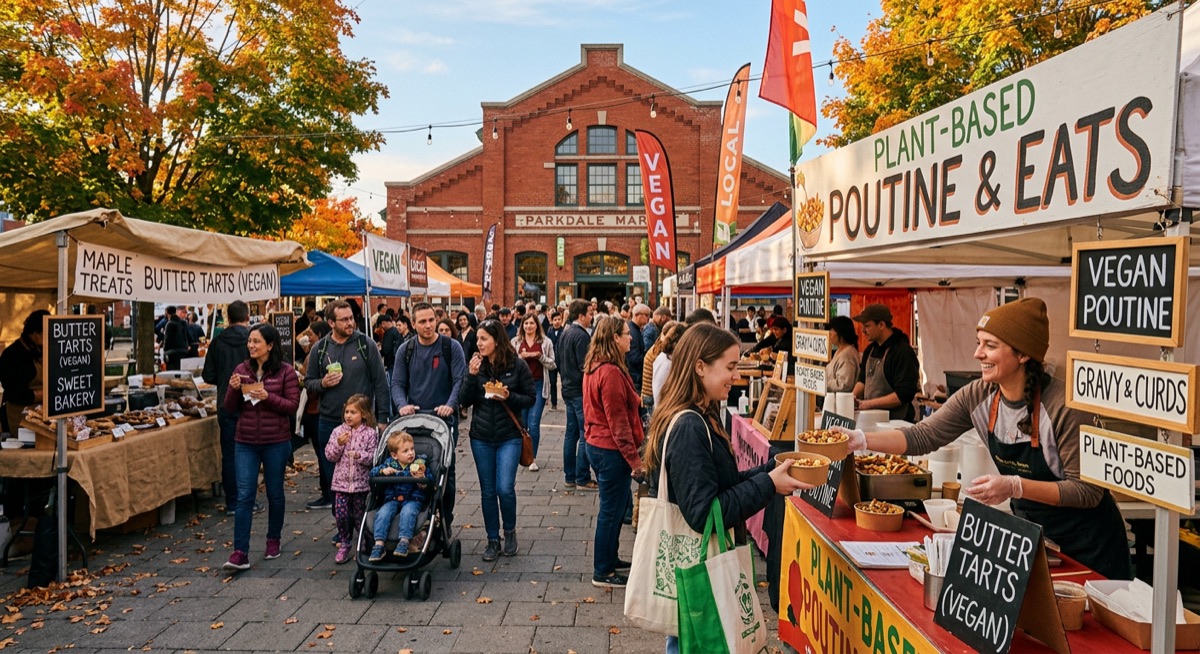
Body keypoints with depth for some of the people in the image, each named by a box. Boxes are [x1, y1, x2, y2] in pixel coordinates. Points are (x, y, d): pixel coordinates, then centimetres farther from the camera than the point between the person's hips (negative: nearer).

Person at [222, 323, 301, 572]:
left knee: (274, 493, 11)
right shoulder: (241, 369, 6)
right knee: (244, 495, -4)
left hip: (276, 442, -2)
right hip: (245, 442, 2)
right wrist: (234, 389, -12)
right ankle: (240, 553, -4)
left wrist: (268, 396, -21)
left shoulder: (286, 371, -5)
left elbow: (293, 405, -8)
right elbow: (230, 408, 8)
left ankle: (273, 541, 30)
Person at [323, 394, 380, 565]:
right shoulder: (338, 431, 2)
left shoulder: (370, 433, -5)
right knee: (341, 514, 0)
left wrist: (360, 455, -25)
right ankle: (344, 545, 17)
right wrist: (339, 443, -16)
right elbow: (329, 455, 1)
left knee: (360, 515, 8)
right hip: (341, 481, 2)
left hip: (361, 482, -2)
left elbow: (373, 457, -8)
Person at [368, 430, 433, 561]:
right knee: (383, 513, -26)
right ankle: (379, 543, -29)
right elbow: (372, 472, 9)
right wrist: (383, 471, -12)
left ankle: (404, 541, -39)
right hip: (392, 499, 2)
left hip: (413, 499, -2)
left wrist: (422, 478, -22)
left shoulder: (420, 463, 4)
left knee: (408, 512, -34)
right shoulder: (389, 463, 10)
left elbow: (431, 481, 0)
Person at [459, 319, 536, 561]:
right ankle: (493, 540, 23)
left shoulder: (517, 365, -6)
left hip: (509, 436, -3)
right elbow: (466, 400, -2)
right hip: (481, 437, 3)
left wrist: (509, 397, -19)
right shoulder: (476, 364, 1)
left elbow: (530, 398, -2)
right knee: (487, 491, 8)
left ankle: (510, 531, 17)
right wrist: (471, 375, -15)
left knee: (505, 488, -10)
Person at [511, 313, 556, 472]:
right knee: (521, 423, 7)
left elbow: (552, 364, 5)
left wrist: (540, 356, -12)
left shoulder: (545, 342, 4)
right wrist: (521, 356, -12)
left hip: (539, 385, -2)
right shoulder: (515, 342, 7)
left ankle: (533, 458, 3)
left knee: (533, 424, -7)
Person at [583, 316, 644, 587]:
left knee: (617, 505, 22)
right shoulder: (611, 372, -23)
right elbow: (618, 420, -23)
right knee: (612, 510, 2)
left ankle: (609, 559, 35)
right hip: (611, 449, -10)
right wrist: (634, 458, -19)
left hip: (597, 443, 10)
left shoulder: (594, 367, 8)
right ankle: (602, 573, 14)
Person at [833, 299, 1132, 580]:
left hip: (1084, 543, -5)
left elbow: (1089, 491, -24)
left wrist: (1015, 487, -35)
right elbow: (923, 436, -12)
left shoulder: (1063, 407, -27)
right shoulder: (978, 396, -10)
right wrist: (861, 440, -26)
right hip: (1031, 532, 5)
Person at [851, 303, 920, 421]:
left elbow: (903, 395, -19)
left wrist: (869, 404, -20)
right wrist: (853, 397, 2)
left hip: (894, 421, -7)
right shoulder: (870, 349, 11)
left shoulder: (903, 352, -14)